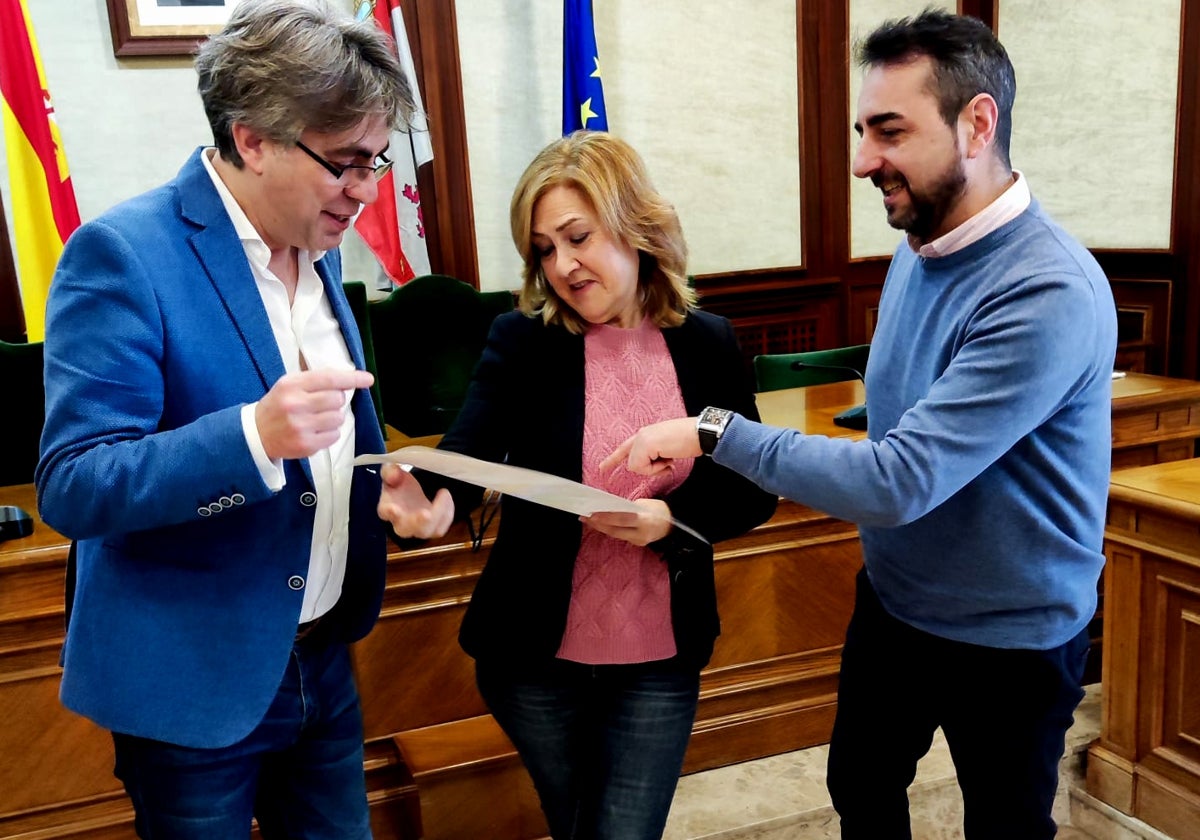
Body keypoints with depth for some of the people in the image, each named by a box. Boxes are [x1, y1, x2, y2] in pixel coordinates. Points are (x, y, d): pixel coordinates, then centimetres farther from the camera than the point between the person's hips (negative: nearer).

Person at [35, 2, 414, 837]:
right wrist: (256, 435, -36)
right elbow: (71, 489, -21)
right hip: (193, 681, -6)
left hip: (322, 663, 6)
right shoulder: (123, 252, -18)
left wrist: (388, 481, -3)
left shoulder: (316, 248, 4)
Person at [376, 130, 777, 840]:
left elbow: (754, 494, -2)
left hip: (661, 662, 0)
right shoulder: (521, 341, -8)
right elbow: (470, 452, -23)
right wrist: (430, 499, -45)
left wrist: (671, 519, -21)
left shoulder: (709, 344, -4)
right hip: (534, 658, 0)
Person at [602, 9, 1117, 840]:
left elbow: (900, 480, -34)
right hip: (892, 604, 7)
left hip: (1010, 641, -7)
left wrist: (716, 432, -29)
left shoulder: (1050, 294, -29)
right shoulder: (918, 247, -3)